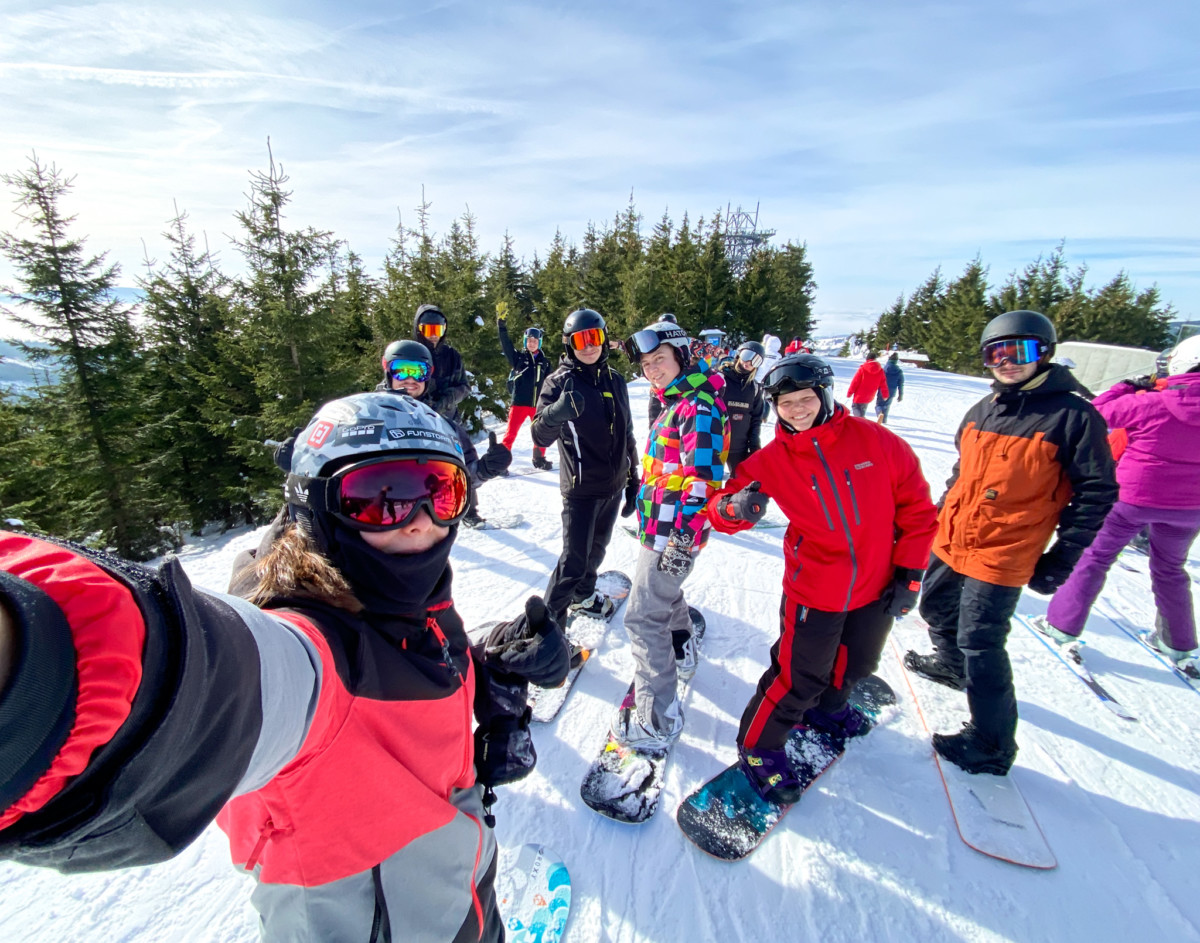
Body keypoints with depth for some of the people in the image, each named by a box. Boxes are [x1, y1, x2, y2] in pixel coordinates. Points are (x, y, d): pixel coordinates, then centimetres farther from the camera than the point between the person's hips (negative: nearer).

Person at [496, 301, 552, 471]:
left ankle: (539, 458, 30)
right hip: (519, 403, -3)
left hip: (538, 404, 3)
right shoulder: (518, 357, 1)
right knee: (511, 433, -5)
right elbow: (506, 345, -13)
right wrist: (502, 324, -24)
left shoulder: (544, 361, 8)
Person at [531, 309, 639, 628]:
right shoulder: (560, 381, -11)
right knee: (574, 559, -2)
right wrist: (555, 413, -46)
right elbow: (541, 437, -24)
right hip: (581, 487, -6)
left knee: (597, 547, 21)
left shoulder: (615, 380, 5)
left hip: (614, 485, 6)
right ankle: (550, 618, 16)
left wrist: (633, 478, 14)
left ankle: (583, 595, 45)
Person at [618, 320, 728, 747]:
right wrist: (642, 497, 30)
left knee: (643, 617, -5)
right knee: (664, 591, 29)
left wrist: (684, 537, -26)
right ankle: (681, 648, 55)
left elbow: (701, 478, -25)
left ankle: (657, 720, 6)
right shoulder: (676, 403, 13)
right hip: (661, 527, 10)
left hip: (672, 533, -10)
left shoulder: (699, 406, -19)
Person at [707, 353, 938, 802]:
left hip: (877, 588, 4)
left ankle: (827, 707, 58)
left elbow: (916, 506, -4)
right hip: (814, 591, -3)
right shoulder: (770, 462, -13)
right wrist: (736, 508, -37)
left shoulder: (876, 441, -12)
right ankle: (758, 747, 30)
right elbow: (721, 507, -12)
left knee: (857, 664, 26)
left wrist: (909, 574, -4)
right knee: (799, 677, 5)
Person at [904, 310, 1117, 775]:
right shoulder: (982, 410, 6)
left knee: (980, 646, -2)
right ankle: (951, 664, 53)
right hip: (949, 544, 7)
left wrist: (1058, 563, -12)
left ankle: (992, 746, 17)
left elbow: (1096, 494, -10)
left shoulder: (1073, 416, -12)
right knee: (936, 612, 24)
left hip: (1000, 558, -7)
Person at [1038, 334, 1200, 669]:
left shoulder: (1152, 404, -19)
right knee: (1170, 569, 22)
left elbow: (1100, 410, -8)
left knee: (1096, 558, 9)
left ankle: (1063, 624, 12)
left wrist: (1130, 386, 7)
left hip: (1133, 497, -4)